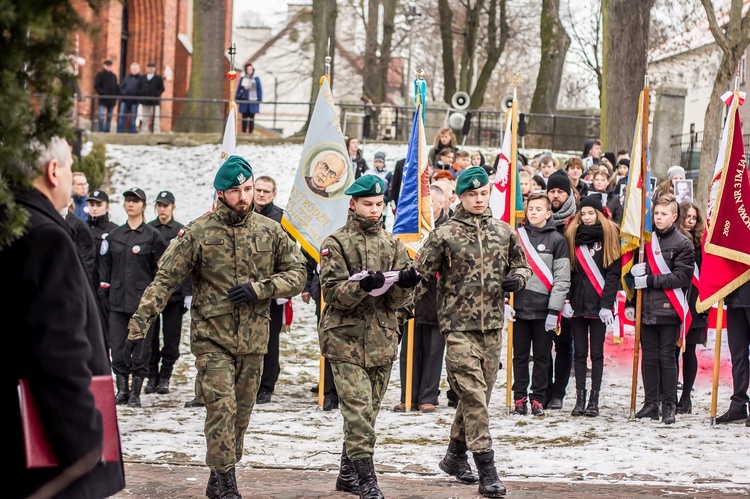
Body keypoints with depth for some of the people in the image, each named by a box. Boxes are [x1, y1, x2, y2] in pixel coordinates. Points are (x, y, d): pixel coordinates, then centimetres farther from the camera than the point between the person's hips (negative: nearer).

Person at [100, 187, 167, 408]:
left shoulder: (153, 235, 1)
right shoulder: (114, 236, 12)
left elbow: (161, 267, 1)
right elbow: (105, 264, 15)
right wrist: (104, 289, 6)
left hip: (143, 299, -4)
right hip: (118, 300, 4)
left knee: (140, 346, -3)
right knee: (117, 346, 1)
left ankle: (136, 392, 4)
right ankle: (122, 389, 10)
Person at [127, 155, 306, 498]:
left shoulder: (270, 232, 4)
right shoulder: (198, 233, -5)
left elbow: (297, 274, 7)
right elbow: (165, 279, -7)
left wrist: (259, 289, -10)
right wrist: (140, 323, -14)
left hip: (253, 340, 4)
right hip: (212, 338, -4)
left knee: (241, 412, 9)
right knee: (222, 408, -13)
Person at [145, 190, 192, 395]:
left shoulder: (181, 232, 3)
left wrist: (188, 293, -4)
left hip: (174, 292, -1)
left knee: (171, 338, 1)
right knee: (150, 337, 3)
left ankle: (164, 378, 9)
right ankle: (152, 376, 11)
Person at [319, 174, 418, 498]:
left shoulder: (392, 244, 11)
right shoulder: (336, 243, -1)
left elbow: (399, 301, 7)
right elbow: (332, 292, -10)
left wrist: (404, 284, -16)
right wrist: (362, 286, -27)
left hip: (382, 339, 5)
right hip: (345, 339, -5)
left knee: (368, 411, 11)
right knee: (358, 410, -13)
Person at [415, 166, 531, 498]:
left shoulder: (503, 232, 9)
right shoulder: (444, 235, -3)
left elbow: (522, 266, 20)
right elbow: (421, 275, -1)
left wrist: (518, 279, -2)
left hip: (493, 326, 5)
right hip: (458, 326, -5)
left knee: (479, 394, 13)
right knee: (473, 396, -12)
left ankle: (455, 455, 33)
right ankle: (487, 472, -14)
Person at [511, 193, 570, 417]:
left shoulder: (557, 240, 0)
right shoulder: (516, 236, 6)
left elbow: (562, 279, -3)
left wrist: (554, 310, -8)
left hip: (544, 308, -2)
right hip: (520, 306, 2)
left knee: (542, 356, 5)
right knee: (520, 355, 7)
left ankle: (538, 399, 11)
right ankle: (519, 398, 13)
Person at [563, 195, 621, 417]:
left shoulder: (609, 237, -1)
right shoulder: (573, 237, 9)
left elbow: (613, 273, -5)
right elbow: (567, 271, 8)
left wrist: (607, 304, -12)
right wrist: (566, 300, -3)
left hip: (598, 304, -3)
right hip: (577, 303, 3)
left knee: (596, 353, 2)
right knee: (579, 352, 5)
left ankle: (594, 400, 4)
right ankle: (580, 399, 8)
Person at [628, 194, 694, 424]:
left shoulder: (683, 243, -2)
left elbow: (682, 277, -10)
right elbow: (633, 270, 18)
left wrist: (650, 280, -13)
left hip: (668, 309, -4)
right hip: (646, 308, 4)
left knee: (667, 358, -2)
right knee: (649, 358, 7)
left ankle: (669, 406, 2)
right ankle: (650, 403, 13)